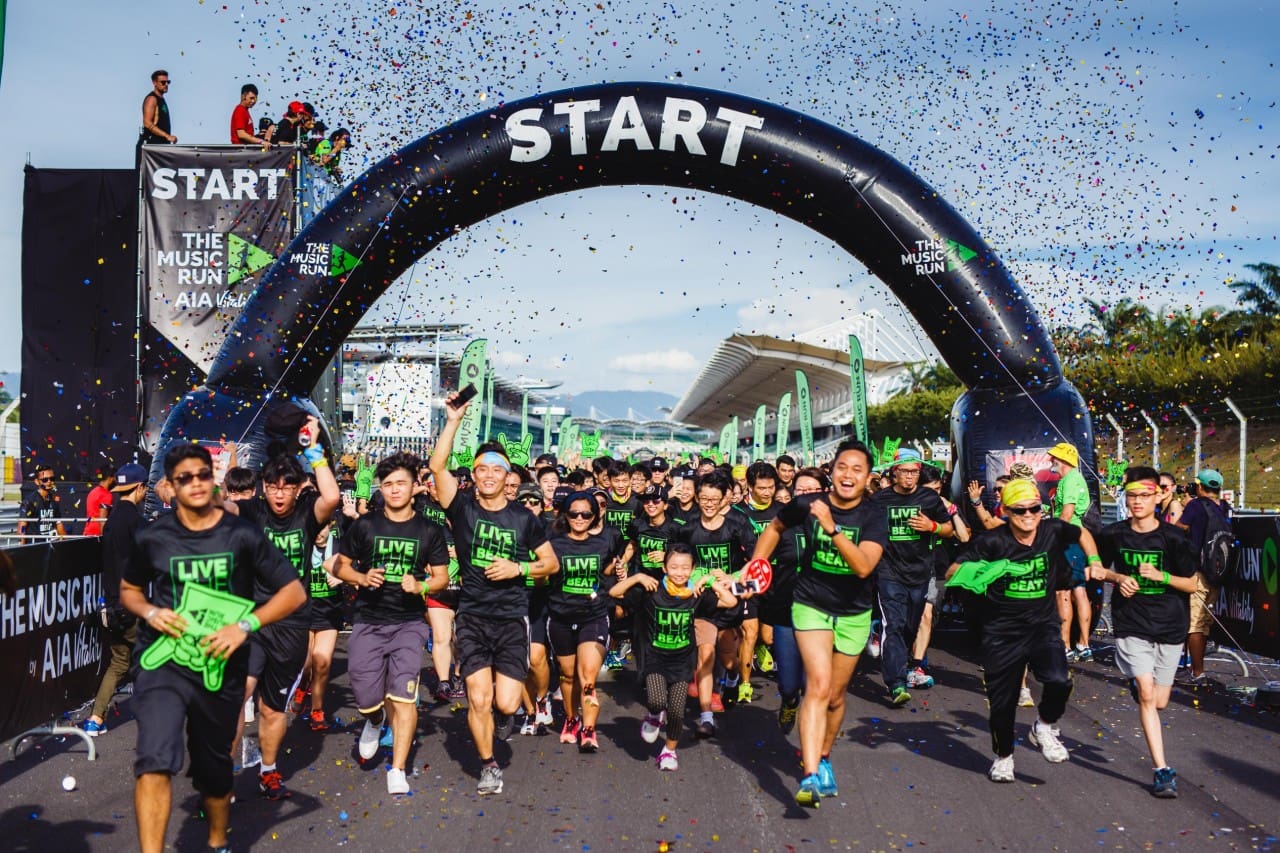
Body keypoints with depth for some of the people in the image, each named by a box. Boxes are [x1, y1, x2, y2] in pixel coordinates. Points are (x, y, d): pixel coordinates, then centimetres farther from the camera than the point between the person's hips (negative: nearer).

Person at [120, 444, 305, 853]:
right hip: (164, 661, -1)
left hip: (221, 668, 1)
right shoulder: (152, 537, -2)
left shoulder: (242, 536, -6)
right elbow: (129, 589, 15)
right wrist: (150, 612, -7)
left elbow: (294, 592, -4)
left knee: (214, 767, 18)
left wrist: (245, 625, -17)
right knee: (155, 761, -23)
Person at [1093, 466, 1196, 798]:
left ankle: (1136, 684, 47)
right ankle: (1162, 770, -12)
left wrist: (1160, 575, -19)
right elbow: (1100, 569, 13)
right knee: (1146, 694, -16)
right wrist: (1118, 578, -7)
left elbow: (1191, 585, -2)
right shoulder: (1113, 534, -3)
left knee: (1159, 703, 10)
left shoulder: (1173, 537, -7)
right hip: (1131, 624, -1)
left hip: (1169, 625, 1)